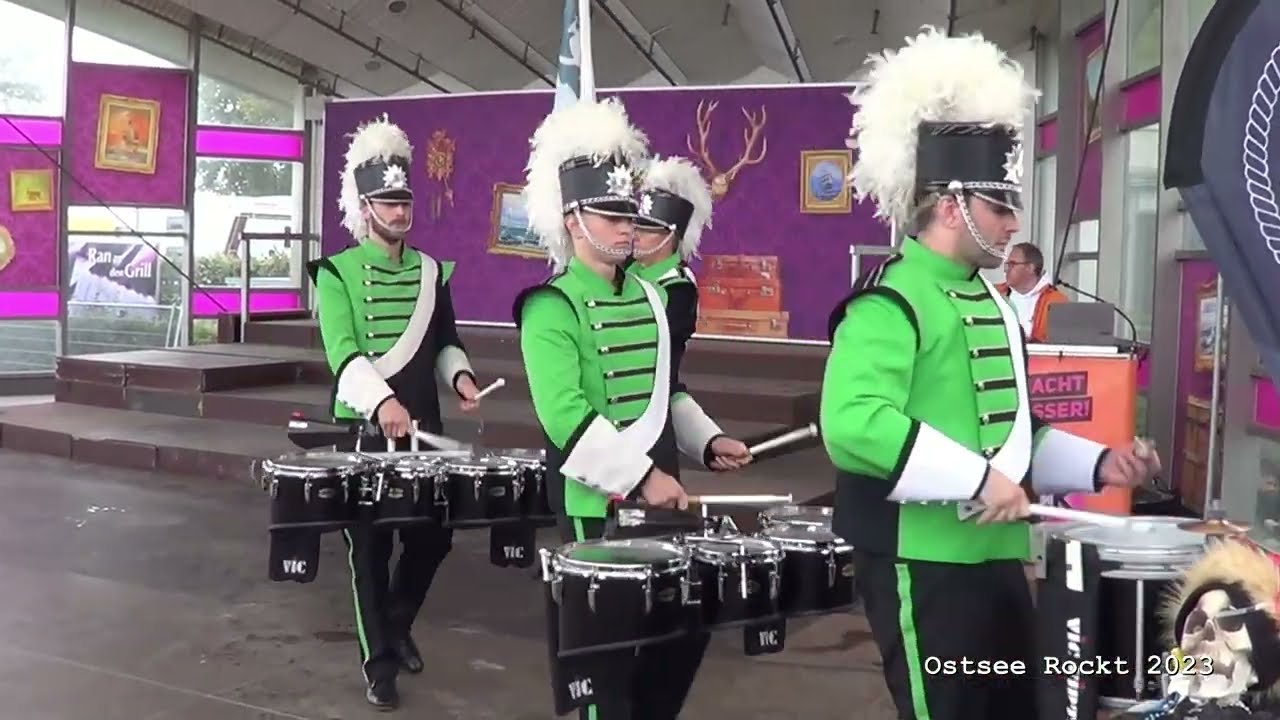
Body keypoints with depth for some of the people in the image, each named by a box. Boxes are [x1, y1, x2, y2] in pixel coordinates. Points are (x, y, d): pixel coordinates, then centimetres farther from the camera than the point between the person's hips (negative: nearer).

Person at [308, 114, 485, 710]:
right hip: (362, 428, -4)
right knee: (371, 547, 3)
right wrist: (381, 401, -37)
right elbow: (343, 351, -20)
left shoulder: (432, 271, 9)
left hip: (423, 426, 5)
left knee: (432, 536, 9)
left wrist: (459, 373, -5)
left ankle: (398, 624, 35)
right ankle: (378, 662, 17)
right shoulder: (336, 273, -7)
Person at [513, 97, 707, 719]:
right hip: (598, 507, -7)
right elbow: (566, 418, -23)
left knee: (690, 622, 15)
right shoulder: (551, 307, -13)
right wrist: (640, 476, -23)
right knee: (607, 648, 5)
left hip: (659, 492, 8)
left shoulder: (649, 297, 11)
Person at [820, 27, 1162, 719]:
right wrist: (977, 477, -29)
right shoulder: (888, 303, -17)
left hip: (997, 559, 10)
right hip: (924, 569, -10)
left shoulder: (990, 302, 14)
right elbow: (851, 423, -33)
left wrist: (1098, 463, 8)